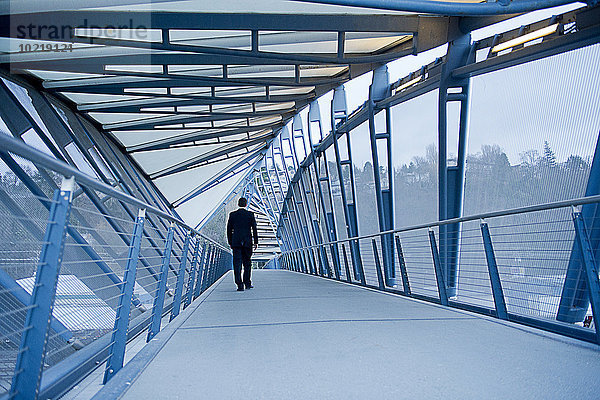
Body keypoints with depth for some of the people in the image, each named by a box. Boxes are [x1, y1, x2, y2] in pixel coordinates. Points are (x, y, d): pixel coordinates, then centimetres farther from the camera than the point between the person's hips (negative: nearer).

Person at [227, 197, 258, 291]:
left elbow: (229, 229, 7)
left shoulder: (232, 214, 4)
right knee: (247, 263, 14)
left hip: (236, 242, 0)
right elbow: (254, 228, -2)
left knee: (237, 263, -1)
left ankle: (240, 285, -9)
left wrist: (230, 242, 15)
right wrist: (256, 242, 3)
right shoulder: (250, 214, 0)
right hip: (247, 242, 0)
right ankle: (247, 283, 20)